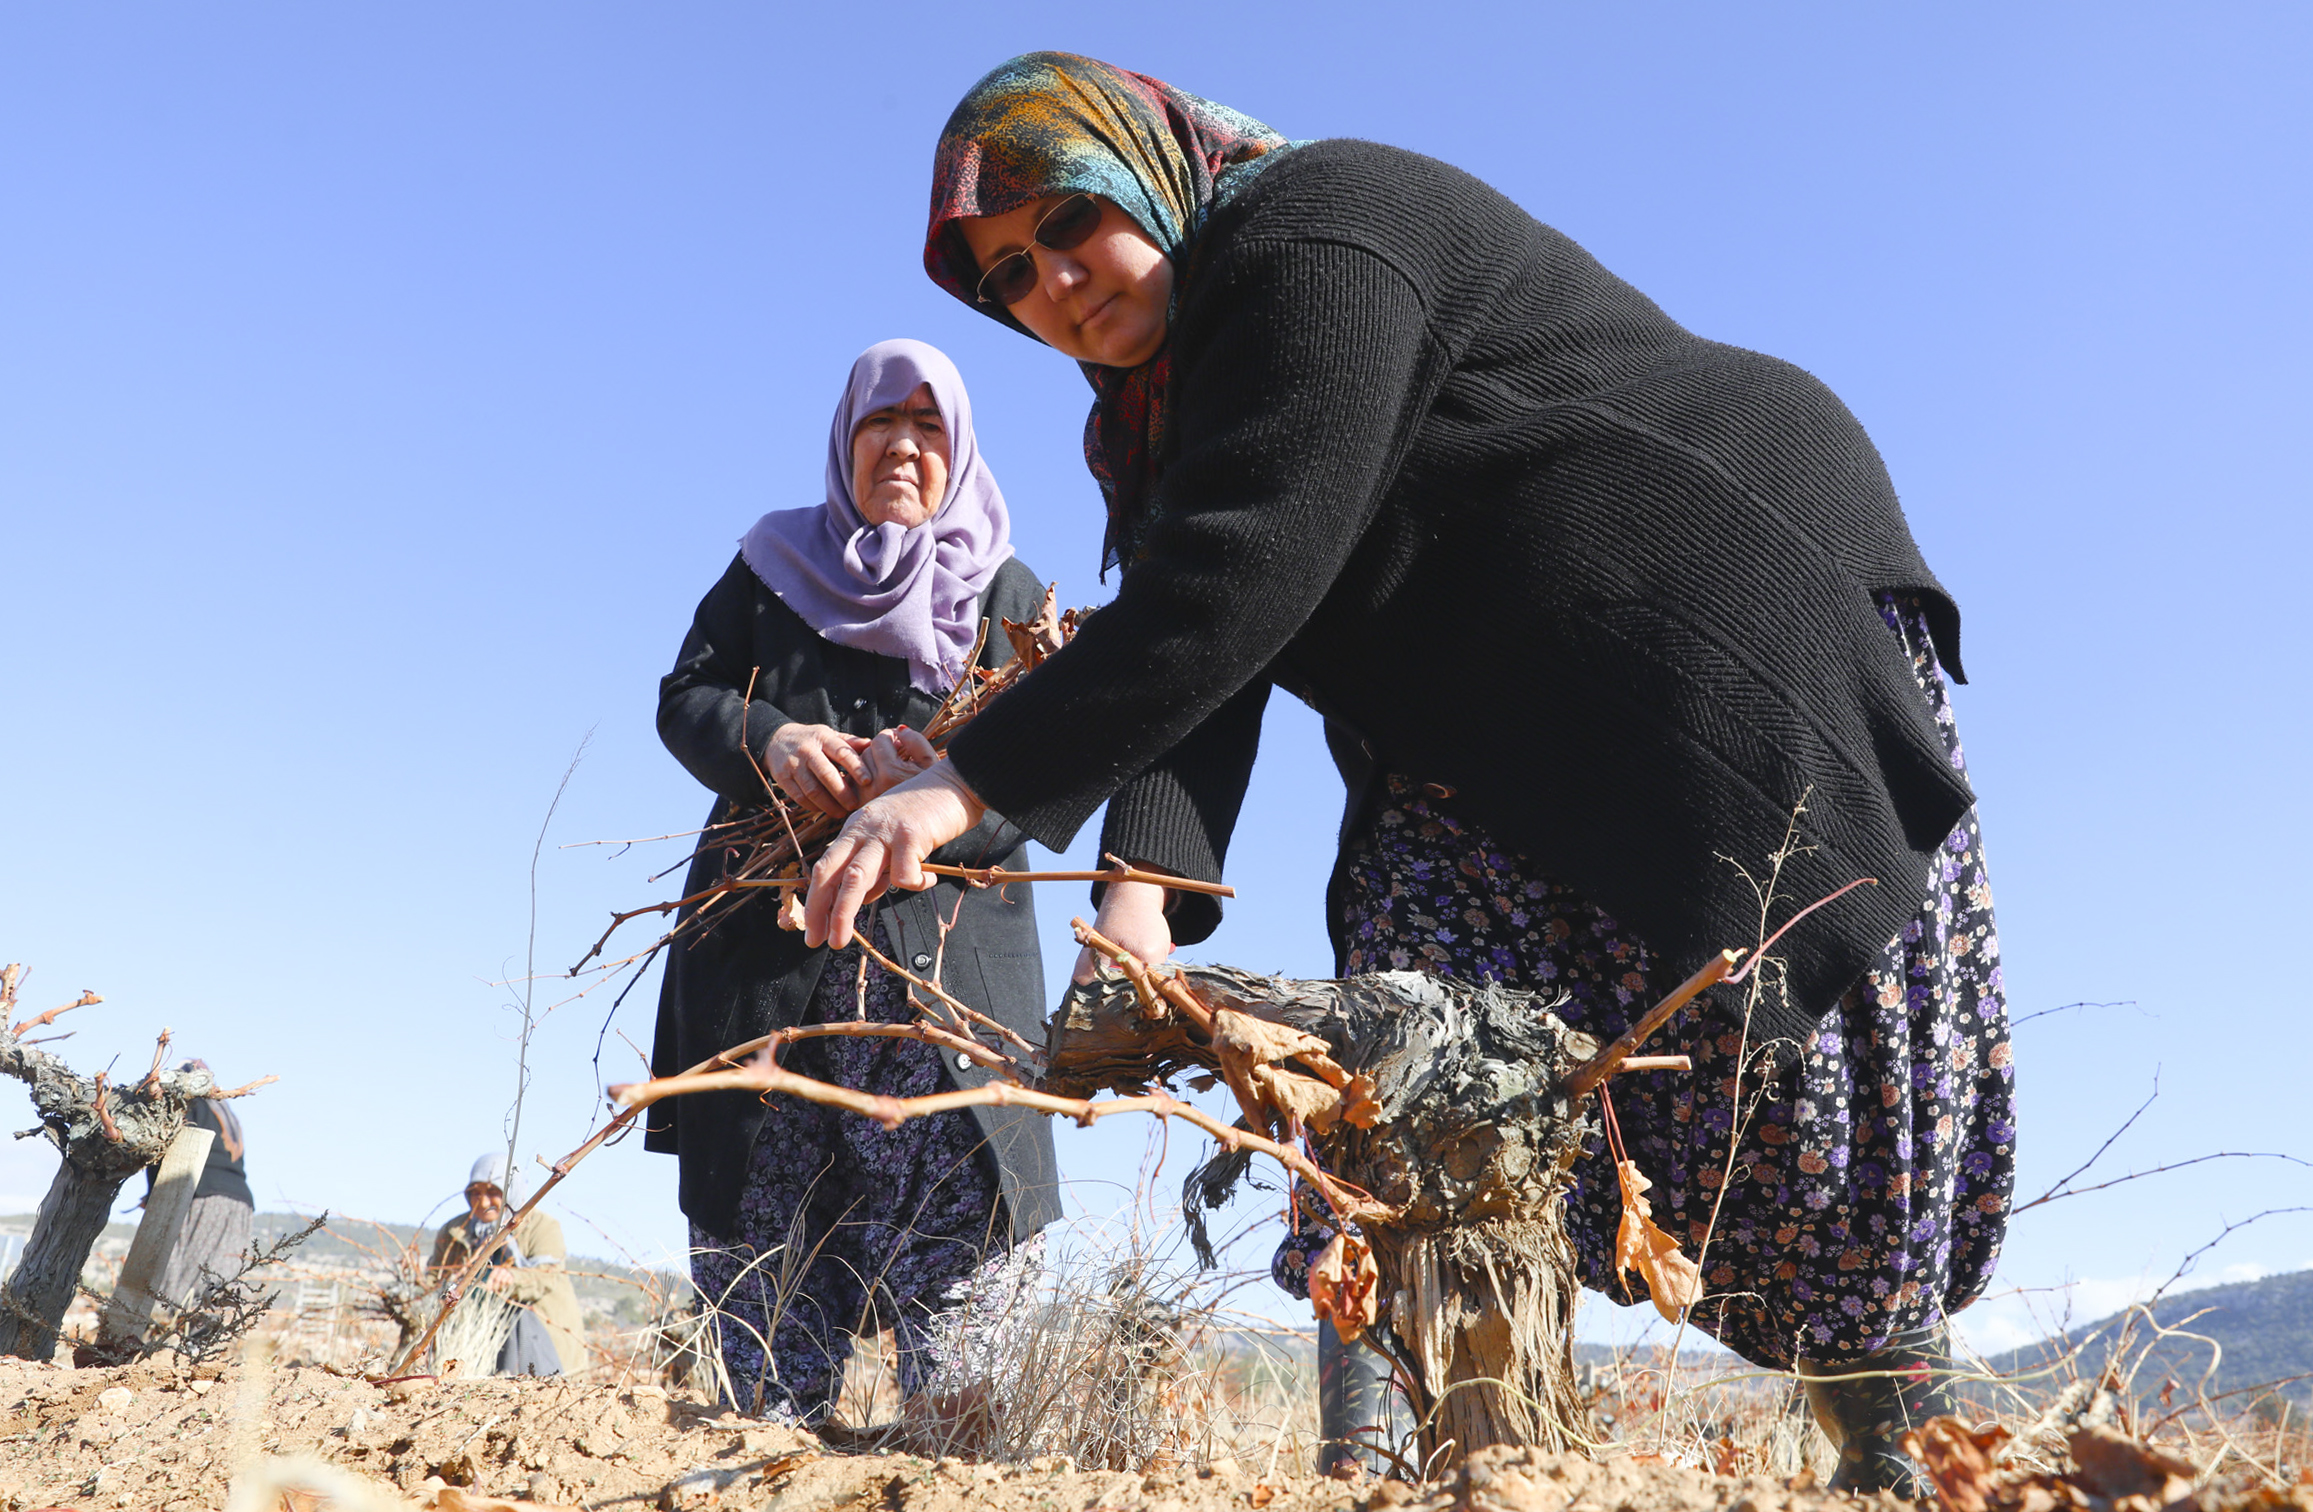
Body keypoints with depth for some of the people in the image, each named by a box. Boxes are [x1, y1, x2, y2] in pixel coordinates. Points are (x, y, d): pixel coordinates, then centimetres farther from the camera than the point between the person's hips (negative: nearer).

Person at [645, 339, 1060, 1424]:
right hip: (767, 925, 2)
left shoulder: (1008, 593, 13)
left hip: (941, 938, -1)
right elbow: (684, 698, 7)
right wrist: (771, 741, -16)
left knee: (964, 1200, -14)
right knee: (758, 1208, 0)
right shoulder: (775, 563, 19)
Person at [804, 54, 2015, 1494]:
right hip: (1519, 741, 8)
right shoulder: (1168, 409, 10)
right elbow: (1189, 652, -6)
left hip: (1749, 605, -7)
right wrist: (1144, 886, -25)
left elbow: (1252, 568, -31)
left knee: (1771, 1050, -9)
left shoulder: (1317, 232, -17)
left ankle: (1896, 1447, 11)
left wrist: (976, 781, -33)